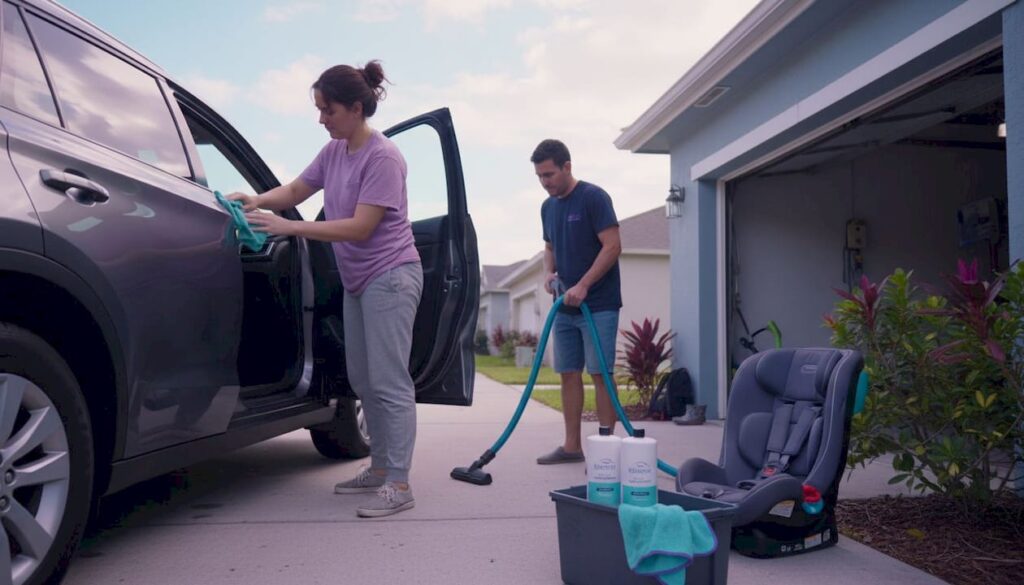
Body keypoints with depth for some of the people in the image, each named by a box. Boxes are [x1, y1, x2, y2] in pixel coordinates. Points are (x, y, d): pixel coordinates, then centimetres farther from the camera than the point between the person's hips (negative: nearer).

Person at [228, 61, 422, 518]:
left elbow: (360, 227, -22)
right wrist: (258, 201, -3)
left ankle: (398, 485, -4)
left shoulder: (383, 157, -17)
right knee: (363, 381, 13)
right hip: (357, 281, 9)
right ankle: (380, 469, 25)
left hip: (390, 278, -9)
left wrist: (288, 227, -24)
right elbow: (297, 190, 18)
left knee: (389, 383, -9)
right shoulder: (334, 151, 8)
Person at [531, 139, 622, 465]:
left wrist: (583, 286, -21)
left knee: (600, 373, -6)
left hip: (598, 305, -7)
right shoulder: (548, 206, 13)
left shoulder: (593, 197, -9)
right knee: (569, 374, 9)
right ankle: (572, 446, 17)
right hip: (565, 306, 7)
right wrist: (549, 273, 2)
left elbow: (612, 247, -15)